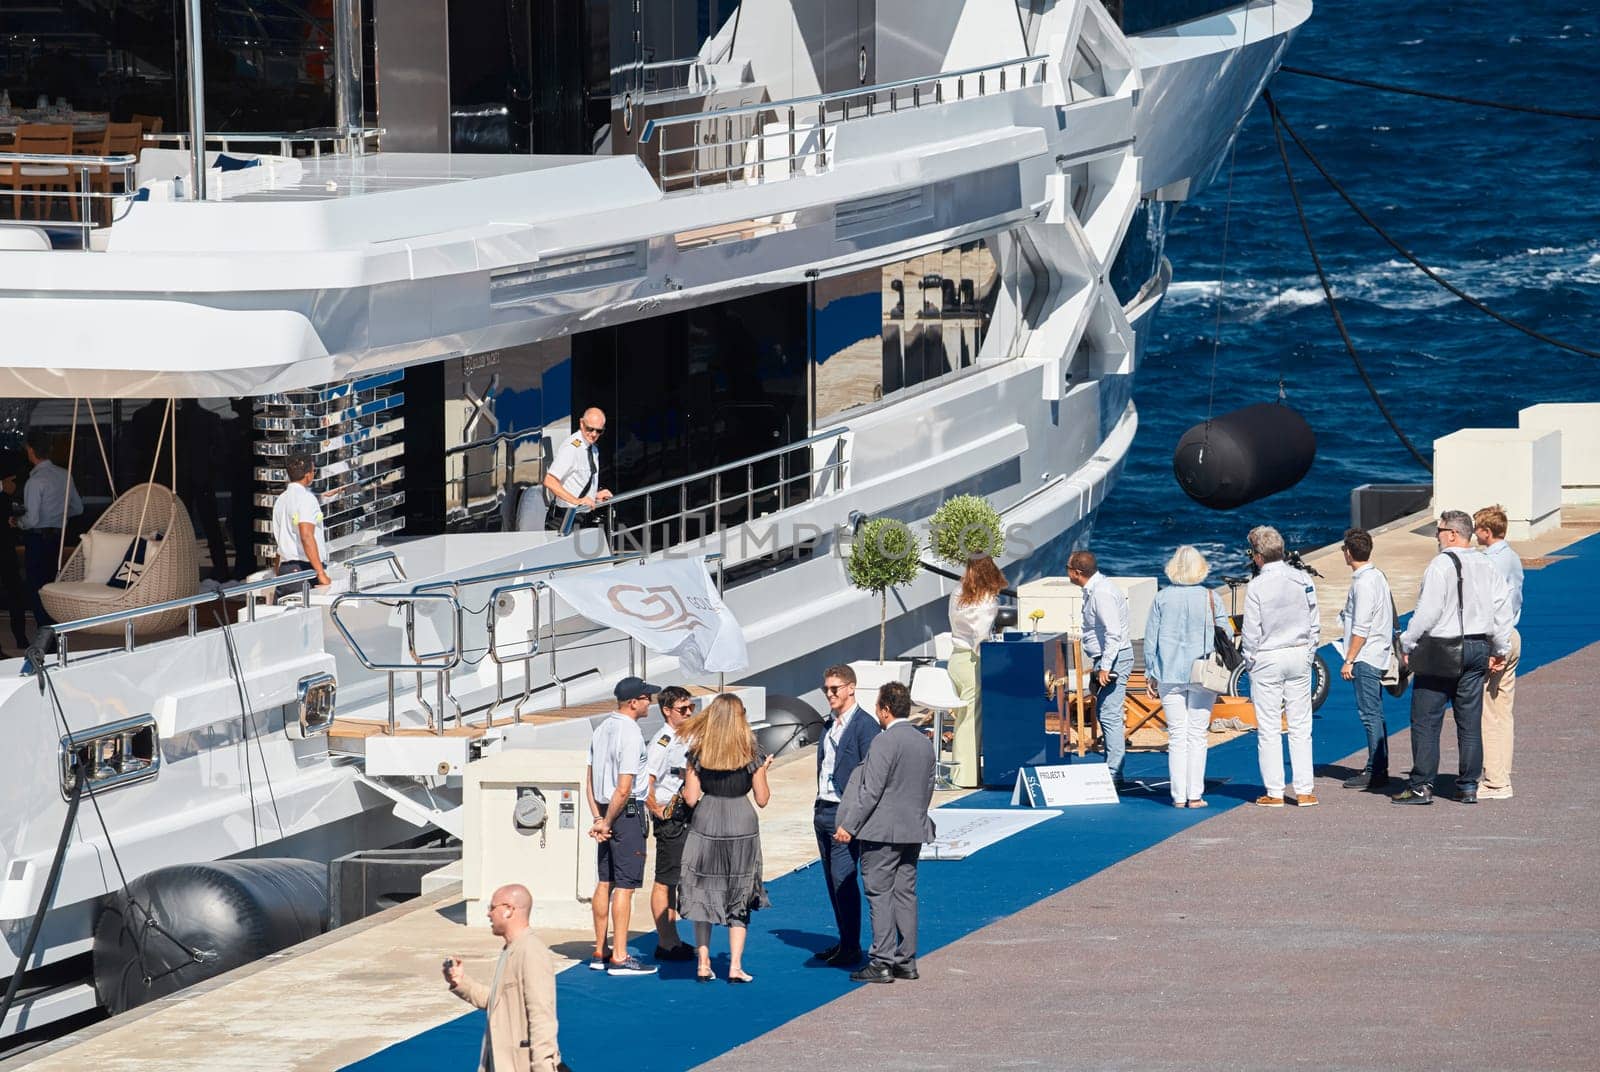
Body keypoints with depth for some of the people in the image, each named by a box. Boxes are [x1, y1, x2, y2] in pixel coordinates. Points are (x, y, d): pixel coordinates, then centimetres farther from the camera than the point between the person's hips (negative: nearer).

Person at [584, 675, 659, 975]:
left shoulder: (602, 729, 11)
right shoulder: (631, 734, -16)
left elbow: (589, 781, 12)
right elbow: (624, 789, -20)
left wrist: (598, 819, 6)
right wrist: (607, 823, -8)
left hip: (606, 811, 9)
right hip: (628, 814, -9)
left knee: (605, 882, 14)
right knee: (625, 885, -6)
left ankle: (600, 953, 20)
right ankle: (619, 958, -5)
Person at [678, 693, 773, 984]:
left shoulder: (698, 753, -2)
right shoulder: (749, 755, -5)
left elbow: (691, 799, -2)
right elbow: (762, 799, 0)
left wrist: (686, 779, 17)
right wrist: (763, 771, 16)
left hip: (706, 827, 1)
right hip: (742, 826, -1)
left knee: (703, 894, 12)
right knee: (739, 899, 8)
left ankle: (703, 964, 10)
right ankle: (735, 966, 3)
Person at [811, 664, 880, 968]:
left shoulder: (865, 726, -11)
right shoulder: (830, 724, 16)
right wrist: (818, 809, 15)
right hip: (824, 811, 9)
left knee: (843, 879, -10)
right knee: (831, 879, 10)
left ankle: (851, 948, -4)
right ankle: (843, 941, 17)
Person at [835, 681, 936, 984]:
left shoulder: (885, 742, -15)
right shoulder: (925, 742, 9)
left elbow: (871, 791, -17)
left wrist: (849, 826, -12)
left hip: (882, 832, -8)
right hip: (914, 830, 8)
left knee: (880, 895, -4)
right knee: (905, 894, 12)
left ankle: (882, 962, -6)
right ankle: (907, 961, 14)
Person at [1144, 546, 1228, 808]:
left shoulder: (1162, 598, -3)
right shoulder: (1209, 598, -5)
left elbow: (1150, 639, 1)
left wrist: (1151, 673, 10)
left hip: (1169, 675, 1)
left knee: (1176, 737, 5)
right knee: (1197, 736, 4)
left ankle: (1179, 796, 3)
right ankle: (1195, 795, 2)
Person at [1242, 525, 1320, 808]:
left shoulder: (1257, 587, -14)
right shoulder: (1303, 581, -2)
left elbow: (1251, 633, -11)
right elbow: (1315, 625, 4)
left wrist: (1250, 662, 3)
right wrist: (1308, 653, 15)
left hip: (1267, 659, -4)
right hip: (1299, 656, 4)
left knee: (1268, 729, 3)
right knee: (1300, 726, 8)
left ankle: (1274, 792, 4)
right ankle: (1304, 791, 6)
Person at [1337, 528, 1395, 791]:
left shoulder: (1363, 583, -17)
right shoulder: (1378, 576, 13)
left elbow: (1361, 628, -20)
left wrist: (1349, 660, -16)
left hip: (1366, 657, -10)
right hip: (1378, 656, 10)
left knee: (1370, 714, -9)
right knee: (1374, 714, 13)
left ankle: (1377, 773, -10)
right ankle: (1377, 768, 18)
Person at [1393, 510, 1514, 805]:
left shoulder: (1441, 565, -13)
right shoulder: (1486, 566, 8)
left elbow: (1428, 611, -17)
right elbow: (1502, 609, 10)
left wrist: (1408, 644, -7)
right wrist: (1500, 650, 17)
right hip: (1478, 647, 7)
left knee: (1425, 720, -1)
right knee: (1470, 720, 10)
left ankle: (1421, 786, -2)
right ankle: (1469, 786, 11)